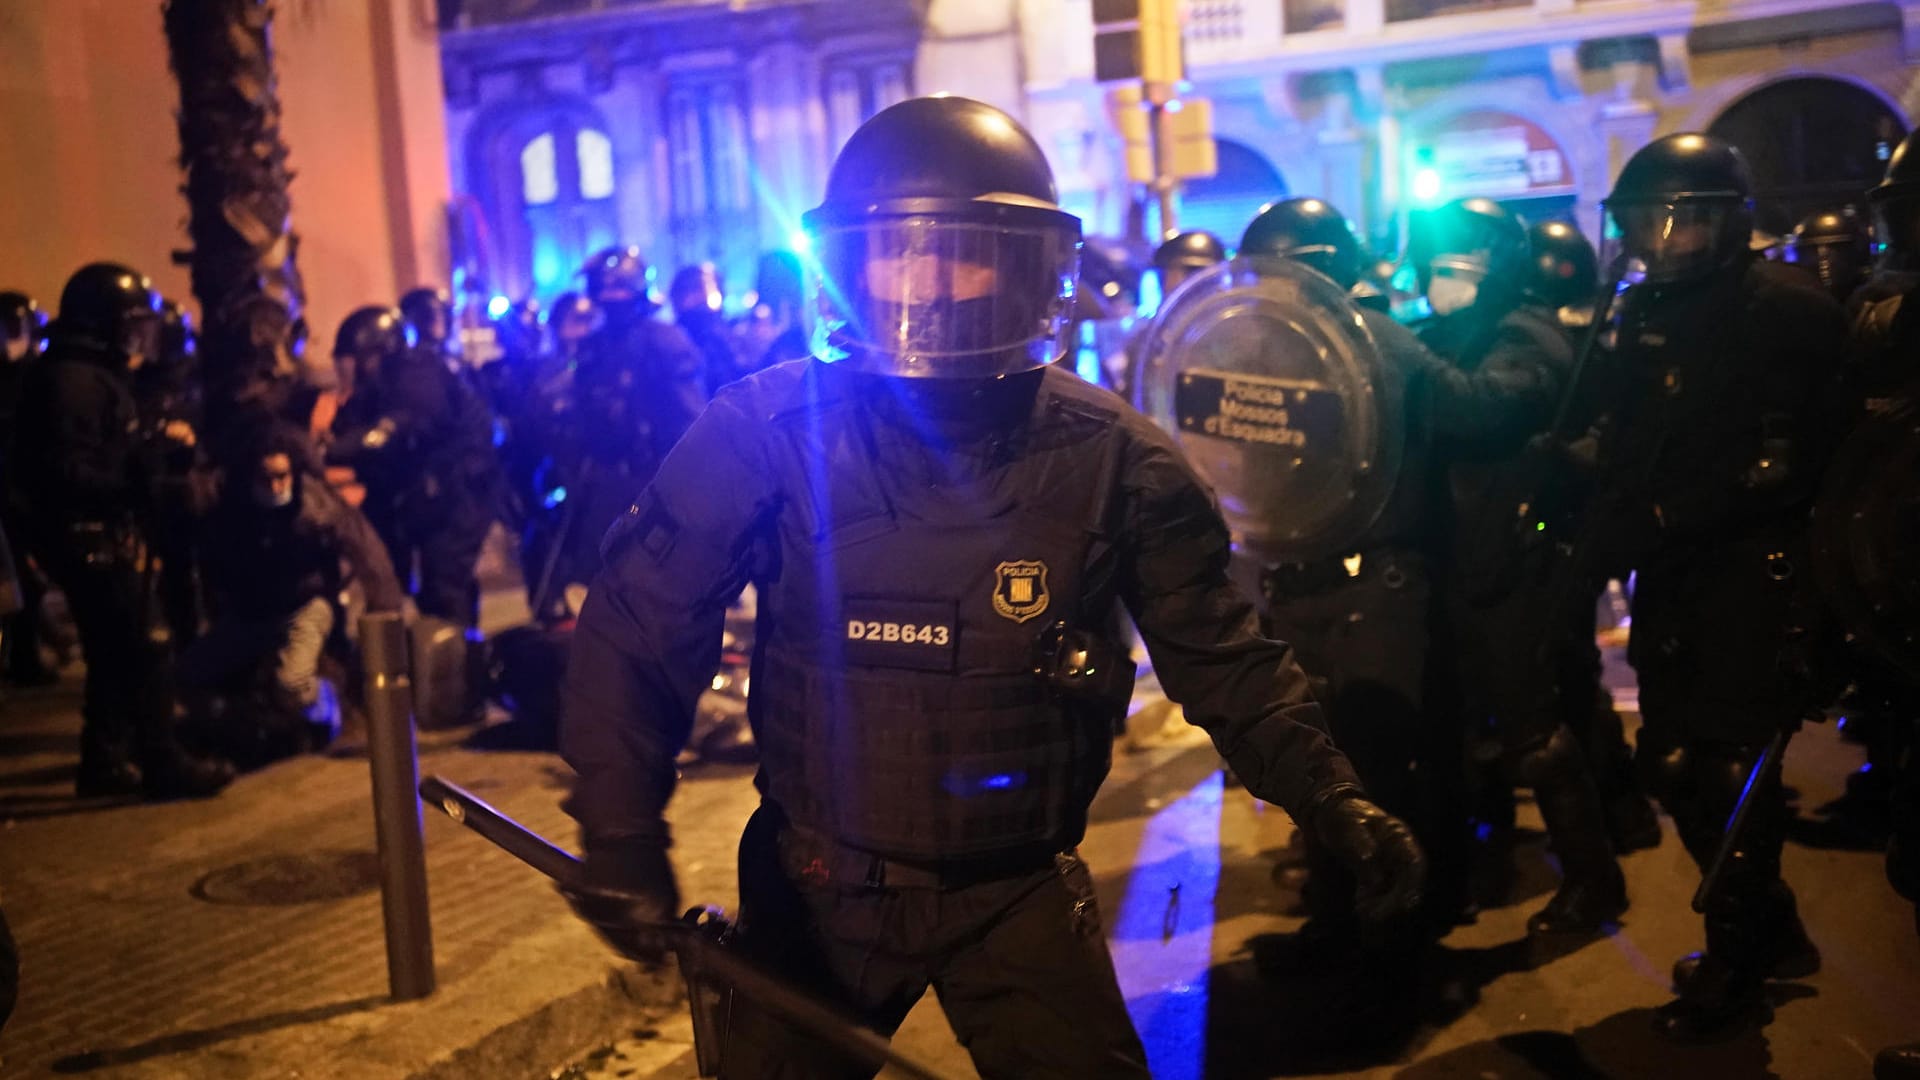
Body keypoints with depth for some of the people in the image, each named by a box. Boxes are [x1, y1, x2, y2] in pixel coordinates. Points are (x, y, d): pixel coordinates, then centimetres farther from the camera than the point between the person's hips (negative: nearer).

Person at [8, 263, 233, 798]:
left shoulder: (97, 377, 17)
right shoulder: (72, 381, -18)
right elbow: (67, 472, -26)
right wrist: (134, 484, -25)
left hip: (102, 537, 11)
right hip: (86, 538, -11)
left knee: (114, 652, 16)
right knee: (142, 650, -9)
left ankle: (103, 761, 25)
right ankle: (163, 764, -4)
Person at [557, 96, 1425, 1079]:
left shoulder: (1110, 461, -11)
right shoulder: (769, 432, -14)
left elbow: (1219, 655, -2)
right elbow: (637, 628, -8)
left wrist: (1329, 797, -11)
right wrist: (622, 831, -16)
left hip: (1021, 893, 0)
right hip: (819, 887, 0)